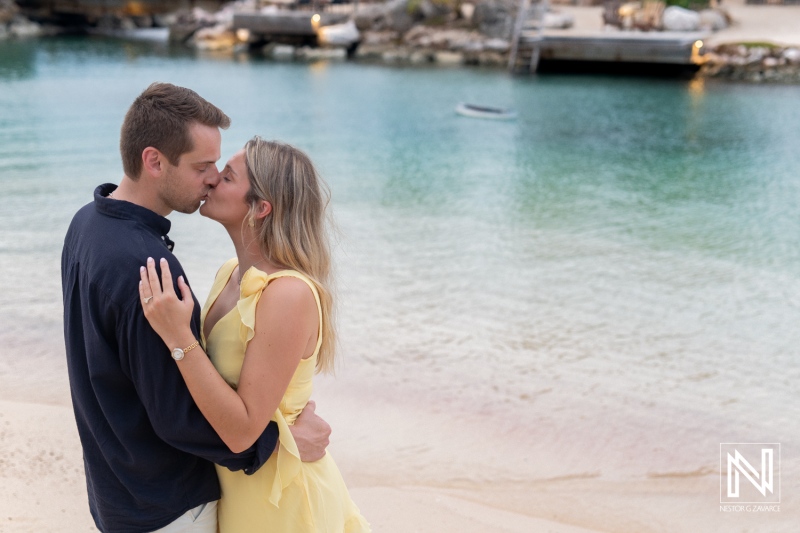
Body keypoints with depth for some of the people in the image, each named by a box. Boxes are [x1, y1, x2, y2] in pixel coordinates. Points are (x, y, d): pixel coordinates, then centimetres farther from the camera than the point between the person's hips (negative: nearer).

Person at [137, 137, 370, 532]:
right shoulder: (230, 273, -2)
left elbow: (242, 431, -28)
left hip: (277, 501, -7)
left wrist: (178, 338, -32)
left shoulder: (289, 294, -28)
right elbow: (218, 376, 7)